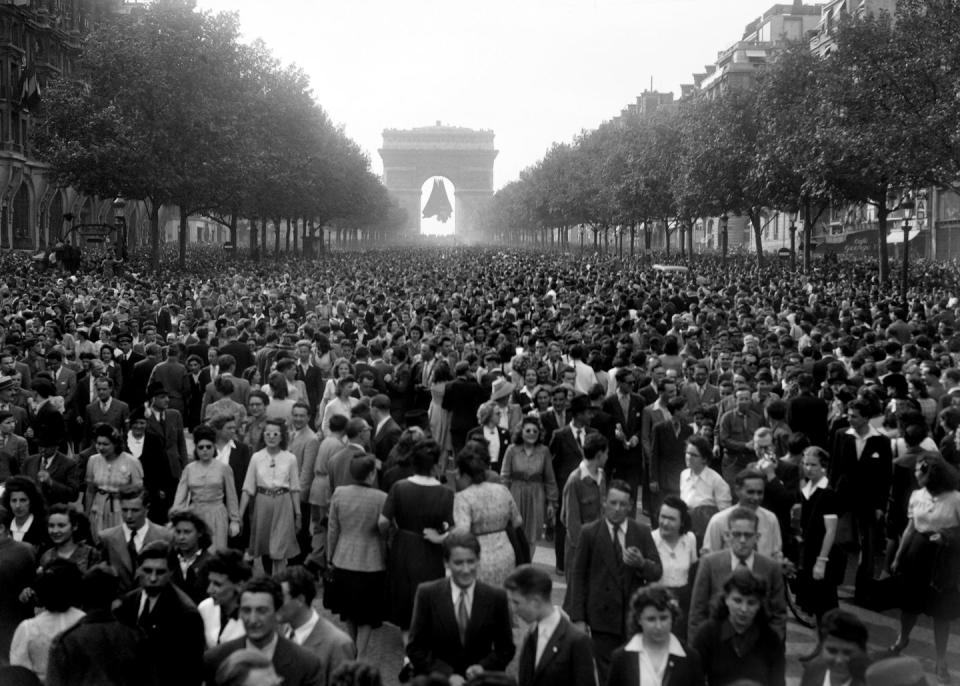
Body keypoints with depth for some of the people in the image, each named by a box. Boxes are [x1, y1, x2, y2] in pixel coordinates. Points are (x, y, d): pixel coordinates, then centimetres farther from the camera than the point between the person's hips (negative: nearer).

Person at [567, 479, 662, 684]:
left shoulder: (642, 532, 4)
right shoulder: (589, 533, -2)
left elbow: (657, 573, 2)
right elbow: (578, 576, -1)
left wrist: (642, 564, -22)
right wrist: (578, 618, -5)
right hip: (603, 616, -2)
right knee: (607, 675, 1)